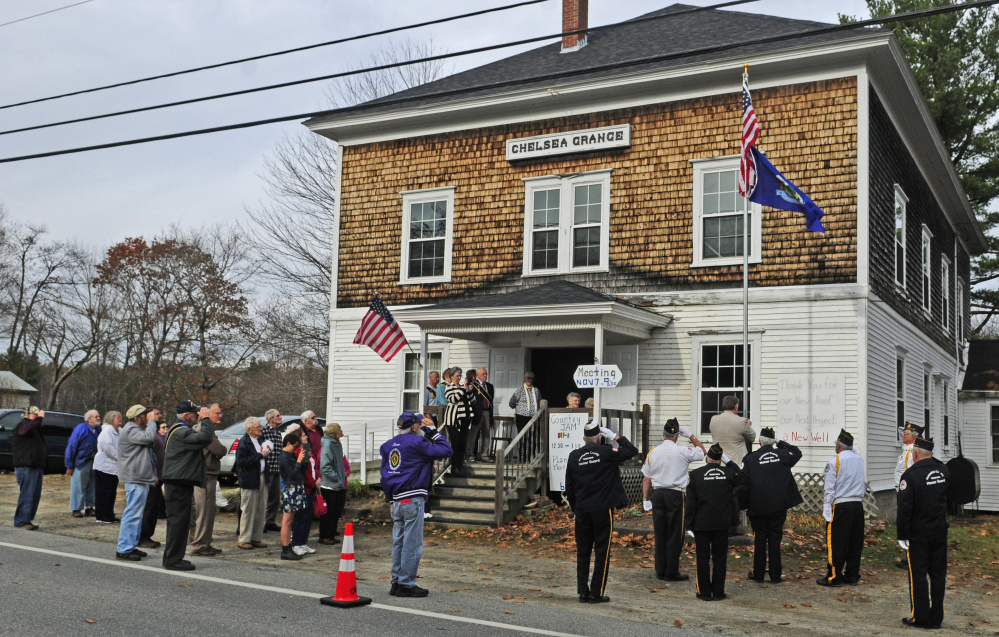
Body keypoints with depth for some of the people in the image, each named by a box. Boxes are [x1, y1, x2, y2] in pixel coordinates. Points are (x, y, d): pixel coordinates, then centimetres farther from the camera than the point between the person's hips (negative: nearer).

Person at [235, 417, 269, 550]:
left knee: (260, 510, 10)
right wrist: (260, 455, -19)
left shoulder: (258, 441, 15)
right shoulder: (244, 442, -12)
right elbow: (242, 461, -21)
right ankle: (243, 539, 6)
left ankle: (256, 538, 18)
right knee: (248, 510, -3)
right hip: (249, 481, -8)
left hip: (261, 479, 8)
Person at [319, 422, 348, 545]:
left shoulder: (337, 444, 12)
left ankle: (331, 535, 23)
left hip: (339, 486, 9)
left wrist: (344, 473, 12)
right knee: (328, 512, -1)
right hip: (329, 485, -9)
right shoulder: (327, 444, -16)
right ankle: (324, 537, 10)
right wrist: (337, 478, -20)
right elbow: (325, 466, -22)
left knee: (337, 511, 13)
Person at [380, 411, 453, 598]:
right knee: (412, 543, -3)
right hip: (412, 499, -8)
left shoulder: (389, 445, 14)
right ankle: (406, 584, 0)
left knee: (398, 542, 13)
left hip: (396, 501, 8)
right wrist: (432, 430, -2)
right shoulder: (416, 442, -10)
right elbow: (445, 450, -12)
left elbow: (385, 474, 19)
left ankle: (396, 582, 17)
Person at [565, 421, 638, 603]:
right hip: (603, 509, -3)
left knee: (582, 552, 10)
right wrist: (615, 436, 9)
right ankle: (596, 594, 4)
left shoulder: (574, 456, 4)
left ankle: (583, 593, 13)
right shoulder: (606, 452, -7)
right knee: (602, 552, 4)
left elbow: (569, 488, 9)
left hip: (582, 512, 4)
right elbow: (632, 450, 5)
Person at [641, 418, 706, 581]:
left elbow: (646, 478, 7)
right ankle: (672, 572, 6)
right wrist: (690, 435, 9)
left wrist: (645, 499, 14)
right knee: (675, 535, 3)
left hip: (657, 494, 4)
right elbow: (702, 451, 9)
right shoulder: (682, 452, -10)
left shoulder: (653, 452, 2)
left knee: (660, 534, 10)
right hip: (676, 495, -4)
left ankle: (660, 571, 16)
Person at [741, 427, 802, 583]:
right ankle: (775, 575, 10)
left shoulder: (750, 458, -6)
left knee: (759, 540, 7)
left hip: (758, 507, -1)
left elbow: (744, 483, -6)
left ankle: (758, 575, 13)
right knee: (775, 539, 7)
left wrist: (745, 504, 3)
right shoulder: (781, 454, 0)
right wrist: (779, 441, 17)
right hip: (779, 506, 2)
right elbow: (797, 453, 22)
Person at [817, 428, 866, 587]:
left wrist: (827, 509, -7)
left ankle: (834, 577, 2)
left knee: (836, 543, -1)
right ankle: (852, 575, 17)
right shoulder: (859, 459, 7)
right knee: (855, 542, 11)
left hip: (841, 506, -6)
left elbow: (830, 488, -10)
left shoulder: (834, 461, -8)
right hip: (858, 504, 6)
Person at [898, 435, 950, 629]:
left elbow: (904, 508, -18)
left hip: (918, 534, -5)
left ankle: (920, 617, 9)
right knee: (938, 574, 11)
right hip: (940, 532, 5)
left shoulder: (910, 475, -17)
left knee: (918, 575, 3)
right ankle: (936, 617, 17)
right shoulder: (944, 470, 1)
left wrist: (902, 536, -10)